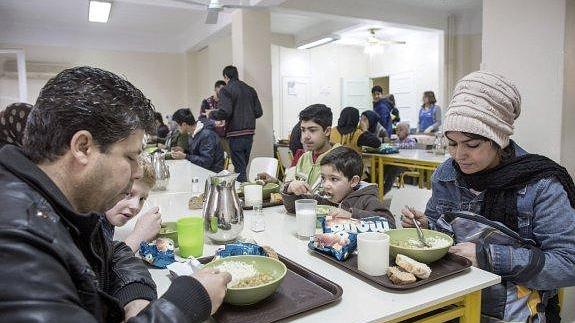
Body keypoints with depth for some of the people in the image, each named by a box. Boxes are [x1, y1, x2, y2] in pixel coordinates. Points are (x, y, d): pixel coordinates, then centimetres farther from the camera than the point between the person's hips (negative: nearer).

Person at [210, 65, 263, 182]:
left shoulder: (226, 90, -6)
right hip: (249, 133, 6)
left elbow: (224, 112, -18)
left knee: (239, 168, -1)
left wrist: (211, 114, -1)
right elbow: (259, 112, 9)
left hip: (236, 134, -6)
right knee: (243, 166, 17)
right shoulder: (250, 89, 12)